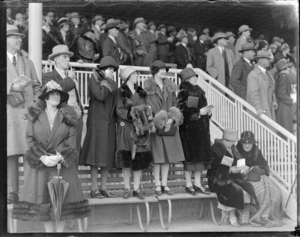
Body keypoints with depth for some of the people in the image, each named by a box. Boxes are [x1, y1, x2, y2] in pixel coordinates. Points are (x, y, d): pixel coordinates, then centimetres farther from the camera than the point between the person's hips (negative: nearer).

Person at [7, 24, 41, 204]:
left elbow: (37, 86, 21)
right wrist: (12, 87, -15)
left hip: (28, 111, 3)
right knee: (10, 154, -4)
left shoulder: (28, 63, 23)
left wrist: (35, 103, 5)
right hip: (8, 112, -3)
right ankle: (12, 191, 1)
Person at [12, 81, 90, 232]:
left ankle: (60, 230, 11)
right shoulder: (35, 115, 4)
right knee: (43, 197, 1)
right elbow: (29, 138, -1)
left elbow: (72, 138, -2)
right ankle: (49, 231, 11)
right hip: (41, 163, 0)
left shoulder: (67, 116, 4)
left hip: (63, 163, 0)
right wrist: (43, 157, -14)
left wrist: (59, 156, -15)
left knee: (62, 197, 0)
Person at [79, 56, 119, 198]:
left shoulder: (111, 83, 18)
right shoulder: (93, 79, -3)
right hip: (97, 121, -7)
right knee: (97, 154, -7)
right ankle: (94, 189, -3)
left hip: (109, 122, 7)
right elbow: (100, 95, -19)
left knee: (108, 155, 5)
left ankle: (103, 188, 11)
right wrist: (106, 81, -9)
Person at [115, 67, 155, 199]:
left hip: (141, 127, 4)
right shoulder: (121, 92, 2)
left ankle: (136, 188, 6)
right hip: (126, 127, -4)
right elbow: (119, 110, -6)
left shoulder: (140, 92, 17)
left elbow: (145, 108, 17)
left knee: (140, 158, 1)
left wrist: (149, 120, 1)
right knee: (126, 158, -3)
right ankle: (127, 188, 5)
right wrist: (131, 115, -19)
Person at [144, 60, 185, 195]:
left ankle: (164, 184, 11)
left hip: (170, 125, 5)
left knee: (168, 155, 4)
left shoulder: (170, 87, 13)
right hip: (154, 125, -5)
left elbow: (174, 105, 12)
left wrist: (172, 120, -5)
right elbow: (148, 107, -8)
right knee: (157, 156, -4)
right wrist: (160, 121, -14)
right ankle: (157, 185, 2)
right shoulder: (148, 87, -4)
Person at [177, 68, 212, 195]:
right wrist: (199, 112, -18)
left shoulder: (199, 92, 16)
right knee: (190, 156, -4)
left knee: (201, 156, 7)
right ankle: (188, 184, 5)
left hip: (202, 128, 8)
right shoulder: (183, 93, -8)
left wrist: (208, 112, 4)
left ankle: (198, 184, 14)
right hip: (189, 129, -7)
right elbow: (182, 111, -17)